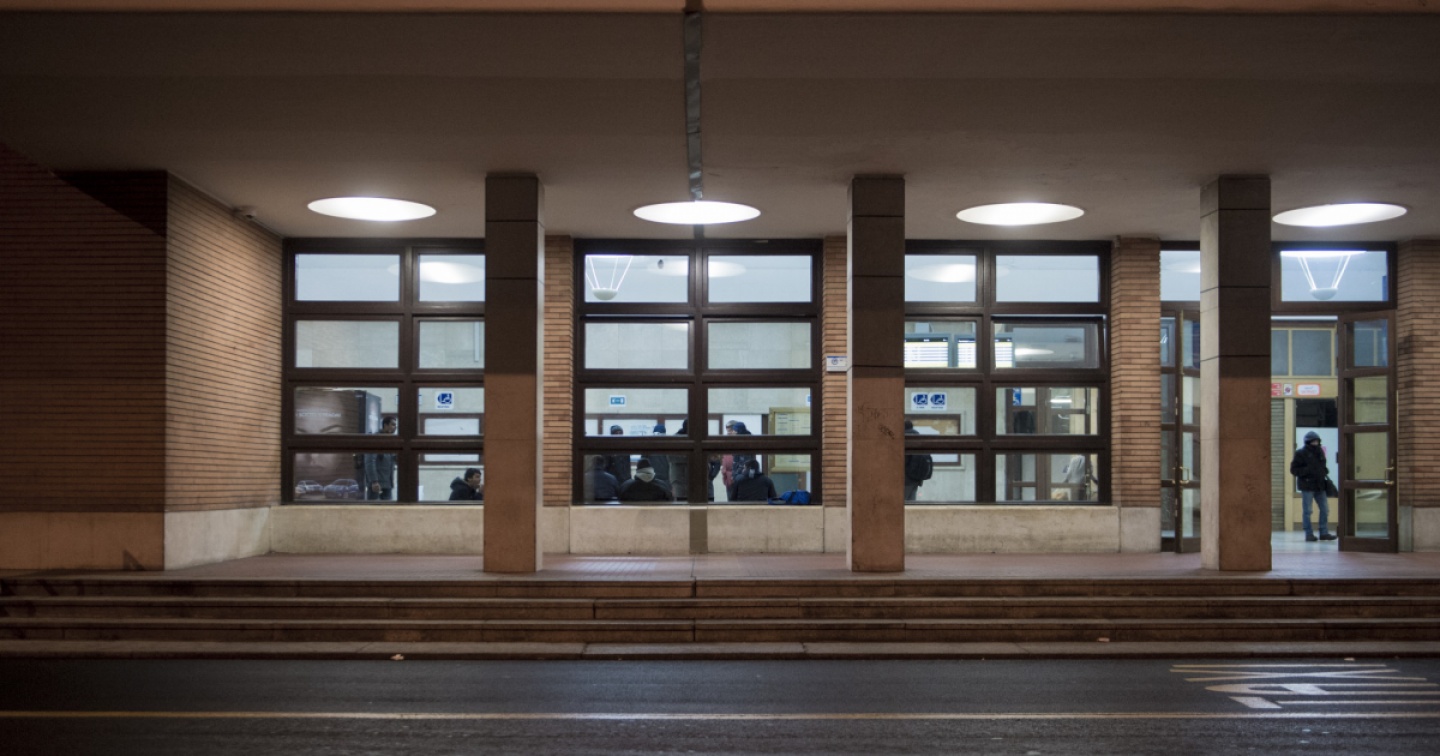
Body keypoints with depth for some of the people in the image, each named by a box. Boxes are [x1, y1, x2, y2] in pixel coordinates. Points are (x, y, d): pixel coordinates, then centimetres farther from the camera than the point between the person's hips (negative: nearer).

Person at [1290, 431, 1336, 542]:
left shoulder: (1320, 452, 12)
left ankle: (1324, 533, 12)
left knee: (1325, 509, 5)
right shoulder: (1301, 453, -6)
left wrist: (1325, 471, 4)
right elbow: (1293, 469, -9)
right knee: (1307, 511, -1)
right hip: (1307, 486, -6)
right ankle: (1309, 534, 4)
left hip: (1320, 485, 6)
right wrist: (1307, 471, -21)